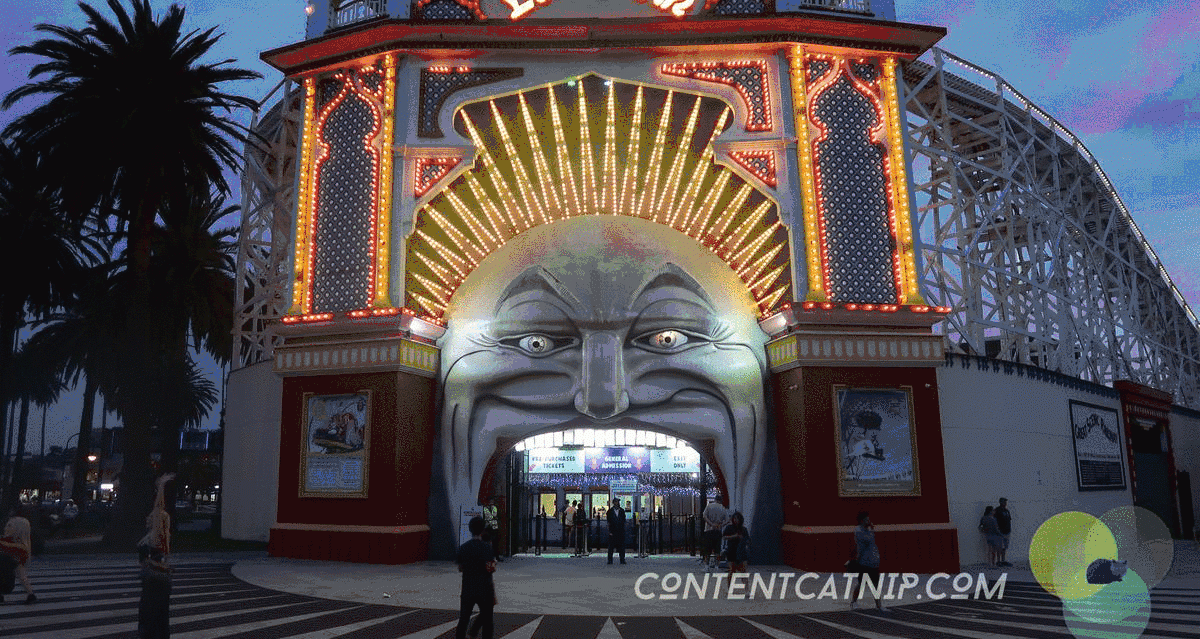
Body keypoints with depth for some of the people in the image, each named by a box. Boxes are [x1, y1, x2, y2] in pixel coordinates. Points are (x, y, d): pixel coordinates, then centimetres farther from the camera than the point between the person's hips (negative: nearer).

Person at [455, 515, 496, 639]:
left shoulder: (463, 547, 3)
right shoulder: (486, 546, -13)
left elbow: (460, 568, 8)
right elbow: (490, 568, -18)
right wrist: (494, 563, 2)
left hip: (467, 589, 4)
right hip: (484, 589, -4)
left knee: (463, 620, 8)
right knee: (487, 621, 9)